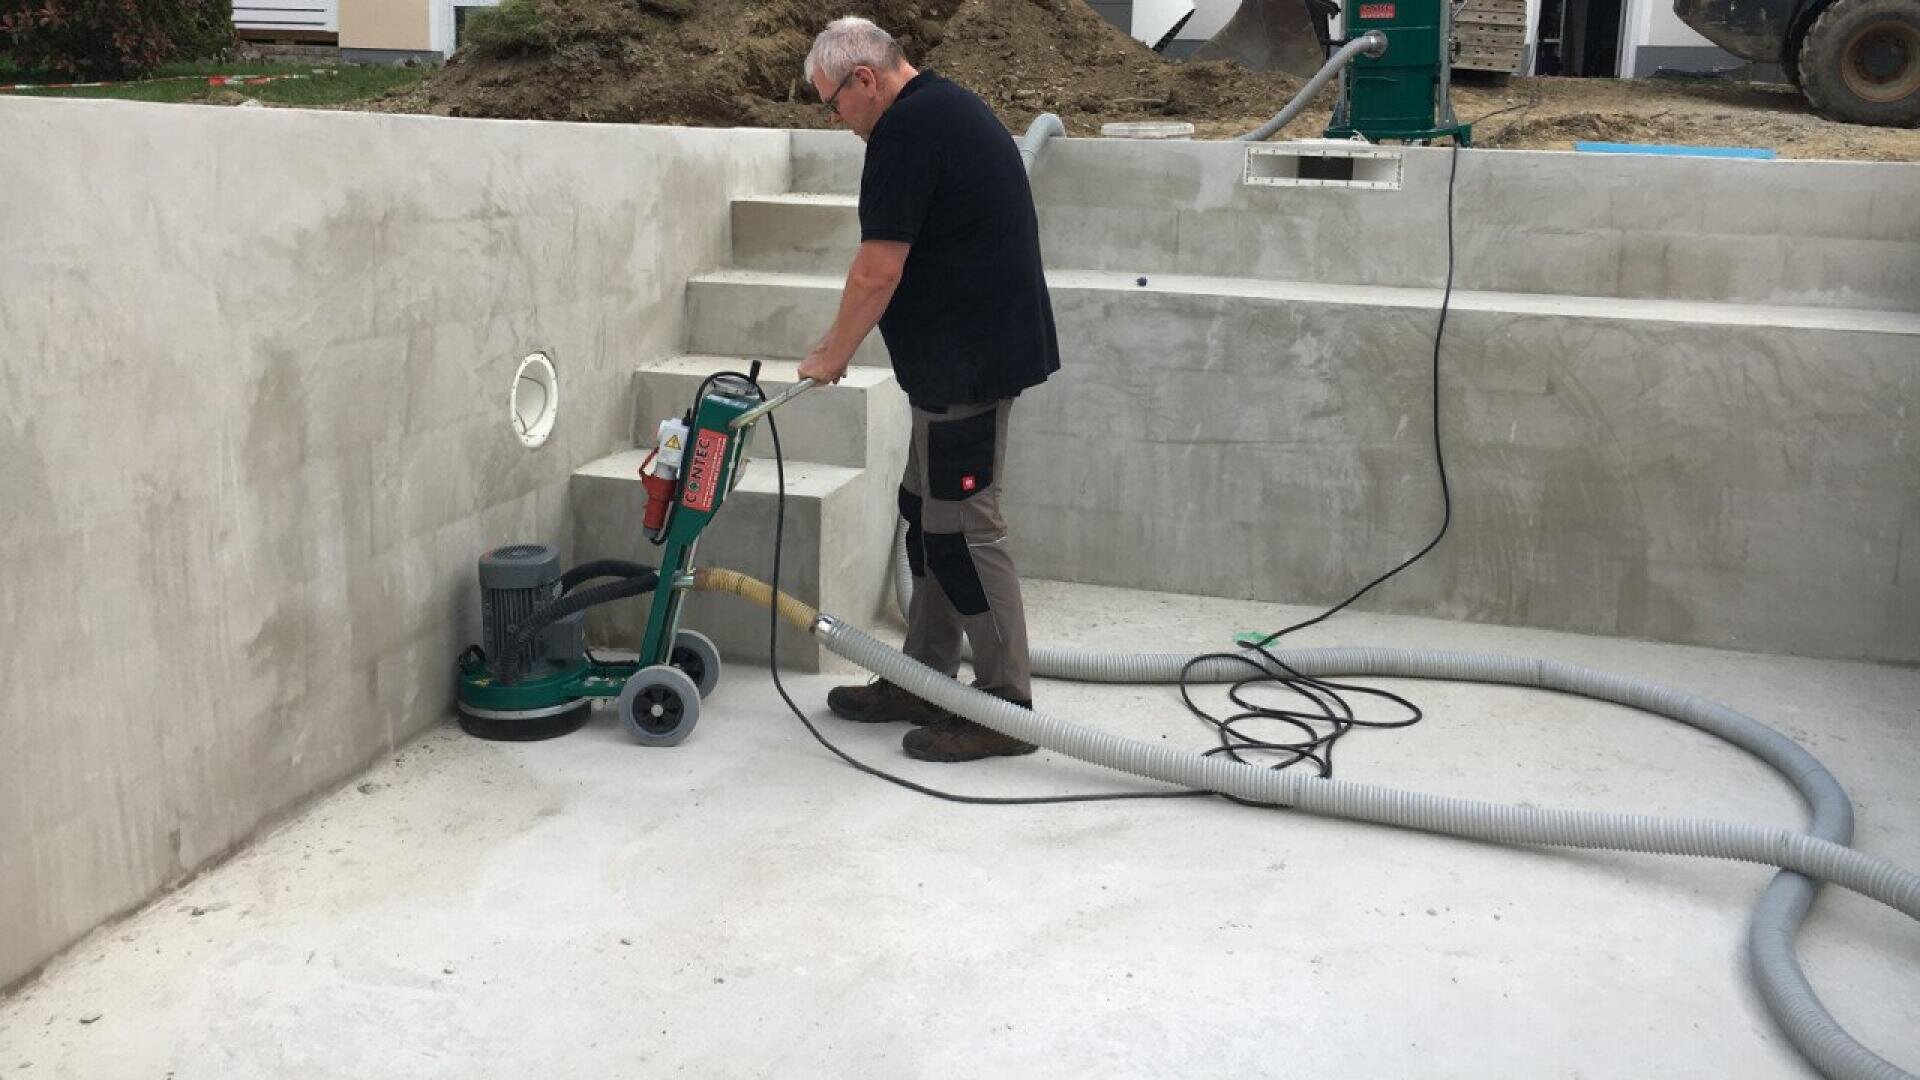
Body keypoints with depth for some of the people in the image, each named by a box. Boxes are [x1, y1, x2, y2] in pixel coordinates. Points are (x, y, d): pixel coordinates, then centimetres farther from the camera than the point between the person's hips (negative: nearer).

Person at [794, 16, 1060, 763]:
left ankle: (1006, 708, 1)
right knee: (931, 514, 15)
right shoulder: (947, 107, 17)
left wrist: (831, 356, -5)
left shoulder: (907, 129, -15)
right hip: (977, 353, 11)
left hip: (967, 363, -11)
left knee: (963, 529, -6)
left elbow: (879, 269, -18)